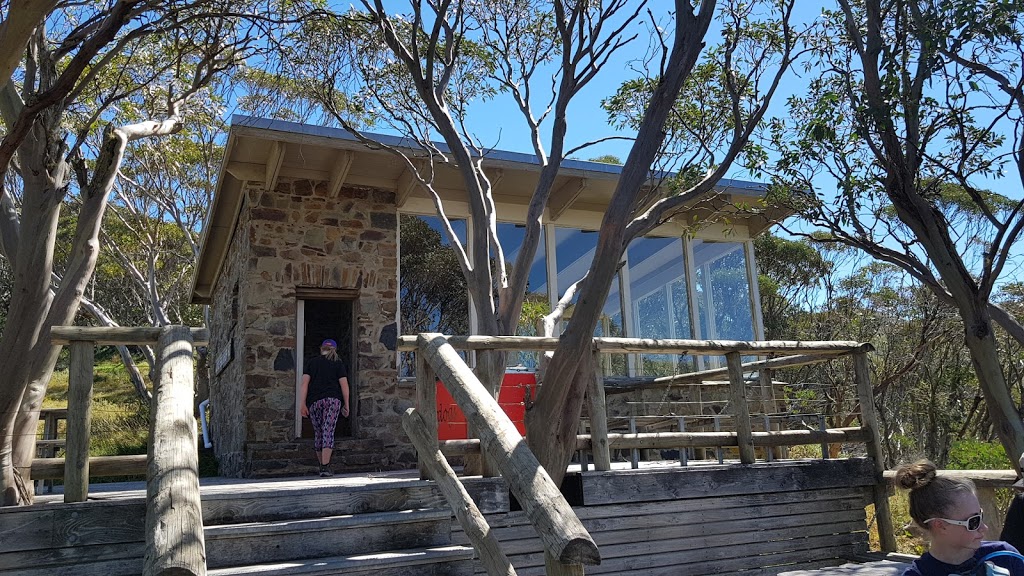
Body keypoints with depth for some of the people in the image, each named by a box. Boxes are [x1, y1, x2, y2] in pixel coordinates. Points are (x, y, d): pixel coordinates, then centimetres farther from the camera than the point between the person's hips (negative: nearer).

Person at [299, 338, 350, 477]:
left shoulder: (310, 362, 13)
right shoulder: (338, 364, 10)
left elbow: (304, 383, 3)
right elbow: (344, 385, 3)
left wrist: (302, 404, 1)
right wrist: (346, 405, 8)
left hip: (314, 401, 2)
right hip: (333, 399, -2)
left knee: (318, 433, 14)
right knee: (328, 432, -6)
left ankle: (321, 464, 22)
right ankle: (325, 467, -16)